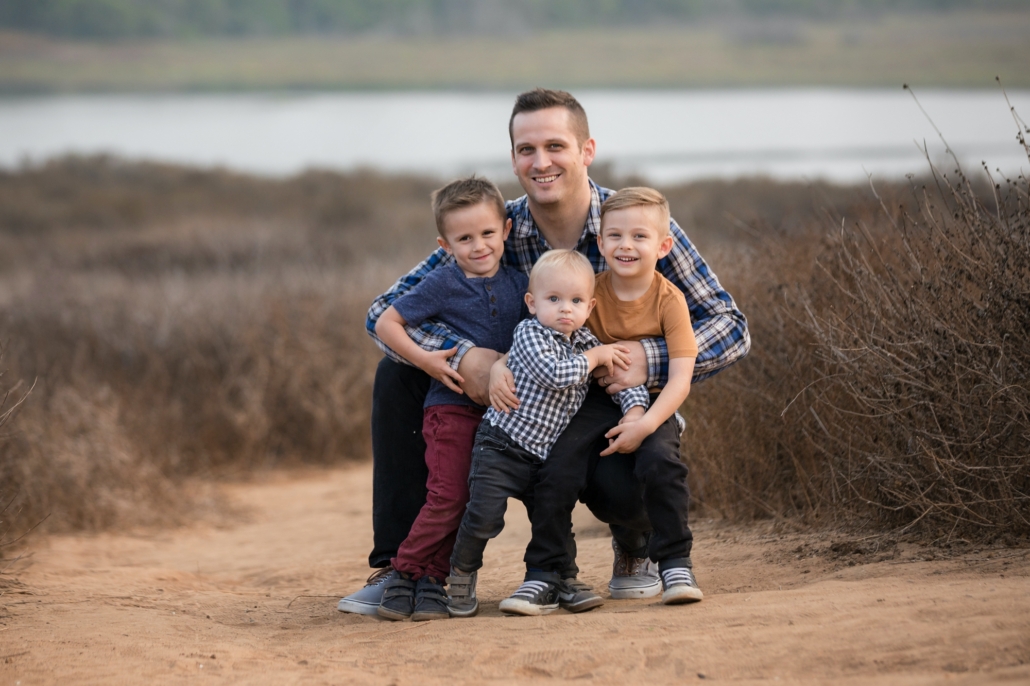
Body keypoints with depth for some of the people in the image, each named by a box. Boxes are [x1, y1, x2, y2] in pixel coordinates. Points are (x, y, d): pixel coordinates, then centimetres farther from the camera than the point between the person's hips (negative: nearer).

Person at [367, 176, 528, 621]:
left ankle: (432, 579, 9)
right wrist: (426, 360, -14)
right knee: (447, 496, -14)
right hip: (452, 405, -5)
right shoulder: (442, 285, -7)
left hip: (500, 408, 5)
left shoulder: (518, 283, 6)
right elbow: (386, 323, -4)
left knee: (476, 499, 2)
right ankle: (404, 574, -1)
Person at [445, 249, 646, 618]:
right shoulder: (530, 334, -11)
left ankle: (542, 584, 13)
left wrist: (635, 413, -8)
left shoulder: (589, 344, 8)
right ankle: (462, 572, 8)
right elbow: (555, 374, -26)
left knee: (554, 519, 0)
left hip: (546, 456, 6)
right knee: (484, 516, -14)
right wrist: (594, 357, -12)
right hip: (502, 446, -6)